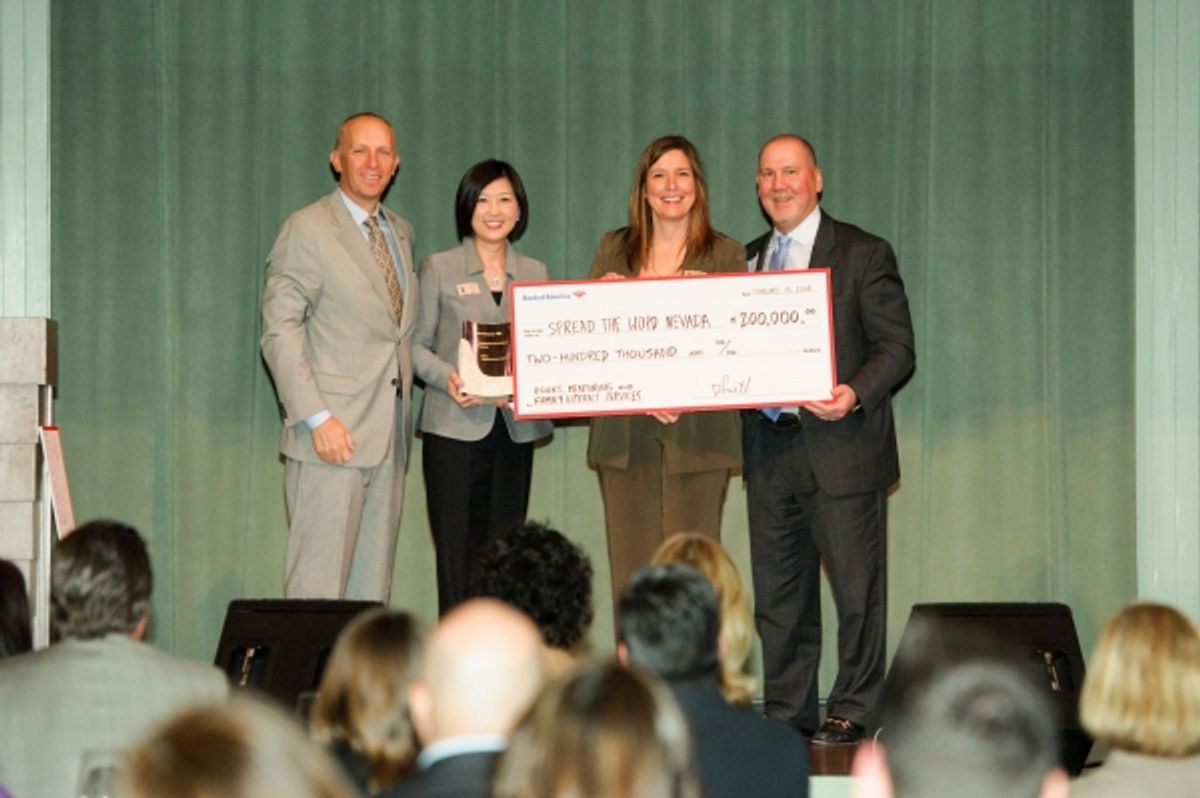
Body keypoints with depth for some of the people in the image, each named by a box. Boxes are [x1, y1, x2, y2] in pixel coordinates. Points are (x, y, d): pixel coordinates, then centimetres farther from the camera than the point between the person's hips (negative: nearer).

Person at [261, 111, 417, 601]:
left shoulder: (400, 233, 18)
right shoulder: (307, 230, -4)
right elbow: (280, 331, -10)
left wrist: (404, 411, 12)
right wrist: (317, 418, -17)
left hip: (389, 434, 7)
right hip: (334, 432, -7)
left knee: (373, 584, 7)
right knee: (319, 580, -9)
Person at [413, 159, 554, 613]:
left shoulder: (536, 274, 14)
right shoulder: (438, 269, 5)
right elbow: (416, 343, 3)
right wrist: (447, 377, -15)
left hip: (515, 429, 3)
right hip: (455, 428, -3)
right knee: (457, 553, -6)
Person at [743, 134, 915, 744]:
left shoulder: (863, 254, -1)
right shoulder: (746, 260, 16)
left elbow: (897, 347, -6)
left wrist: (855, 395, -21)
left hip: (841, 446, -5)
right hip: (768, 448, 5)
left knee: (856, 588, -1)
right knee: (777, 591, 9)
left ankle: (852, 711, 8)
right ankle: (786, 712, 16)